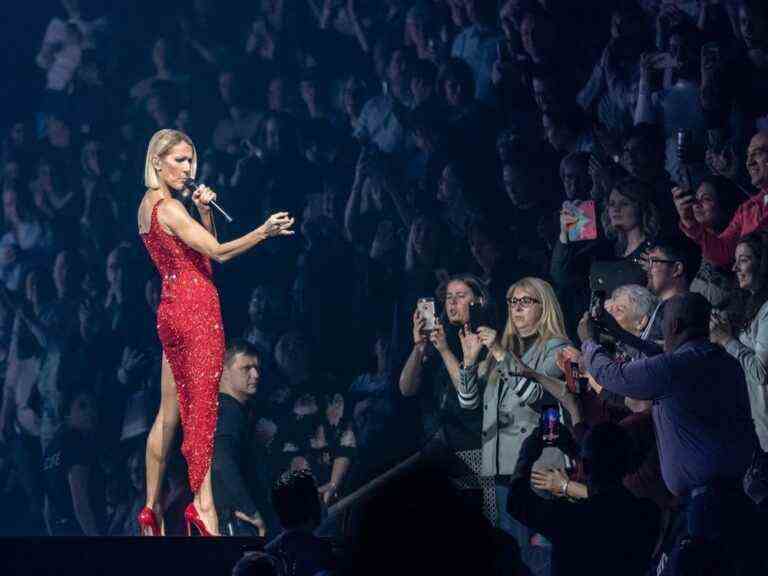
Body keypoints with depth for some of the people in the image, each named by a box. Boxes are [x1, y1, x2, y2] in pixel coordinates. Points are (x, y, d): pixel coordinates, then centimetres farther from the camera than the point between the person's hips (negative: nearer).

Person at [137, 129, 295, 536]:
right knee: (202, 408, -10)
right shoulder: (168, 207, -14)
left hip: (172, 311, 10)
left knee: (169, 412, 12)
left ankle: (151, 507, 15)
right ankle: (203, 506, -14)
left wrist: (204, 211, 6)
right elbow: (216, 253, -22)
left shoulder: (150, 204, 16)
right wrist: (263, 231, -30)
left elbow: (203, 248, 20)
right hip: (195, 309, -10)